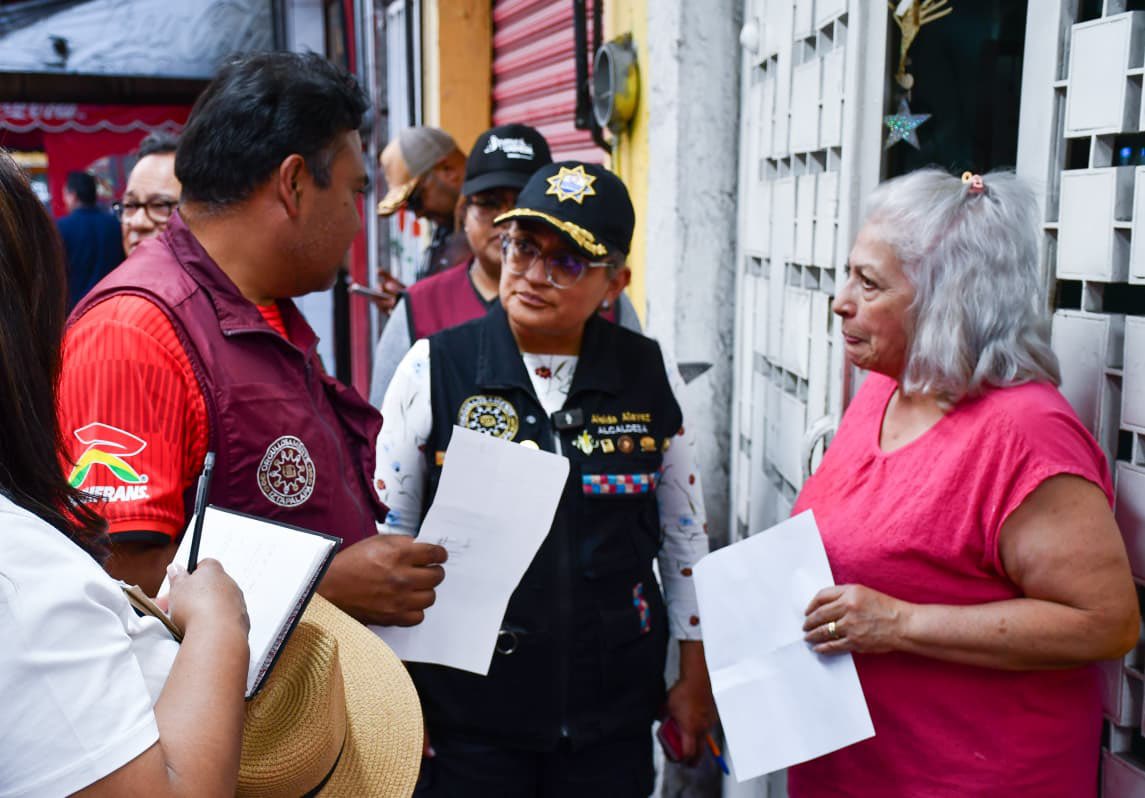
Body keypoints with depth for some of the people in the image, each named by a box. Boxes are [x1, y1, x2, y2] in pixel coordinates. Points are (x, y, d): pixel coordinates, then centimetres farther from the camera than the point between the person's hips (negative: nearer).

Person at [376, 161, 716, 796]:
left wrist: (695, 677, 10)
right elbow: (387, 533, -1)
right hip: (466, 712, -1)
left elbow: (684, 534, 7)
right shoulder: (434, 367, -8)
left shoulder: (650, 376, -3)